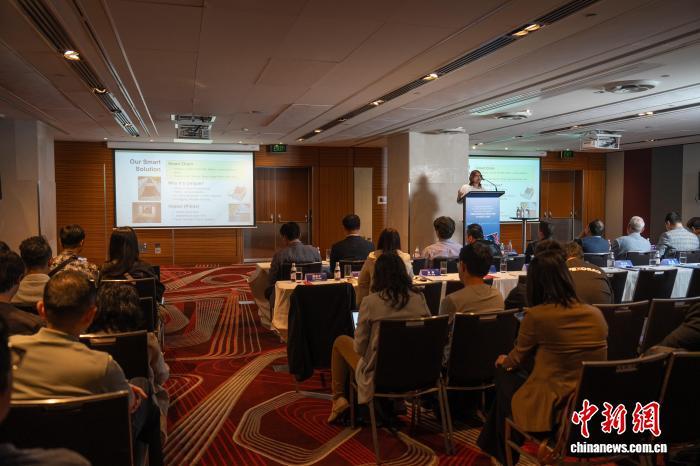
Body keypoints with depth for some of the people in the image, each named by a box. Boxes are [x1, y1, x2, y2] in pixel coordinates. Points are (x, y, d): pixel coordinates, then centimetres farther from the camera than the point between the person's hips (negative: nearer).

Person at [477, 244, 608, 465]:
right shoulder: (596, 314, -1)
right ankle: (492, 444, 43)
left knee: (505, 376, 24)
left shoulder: (537, 315, -17)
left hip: (553, 410, -5)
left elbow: (517, 360, 2)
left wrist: (503, 361, 26)